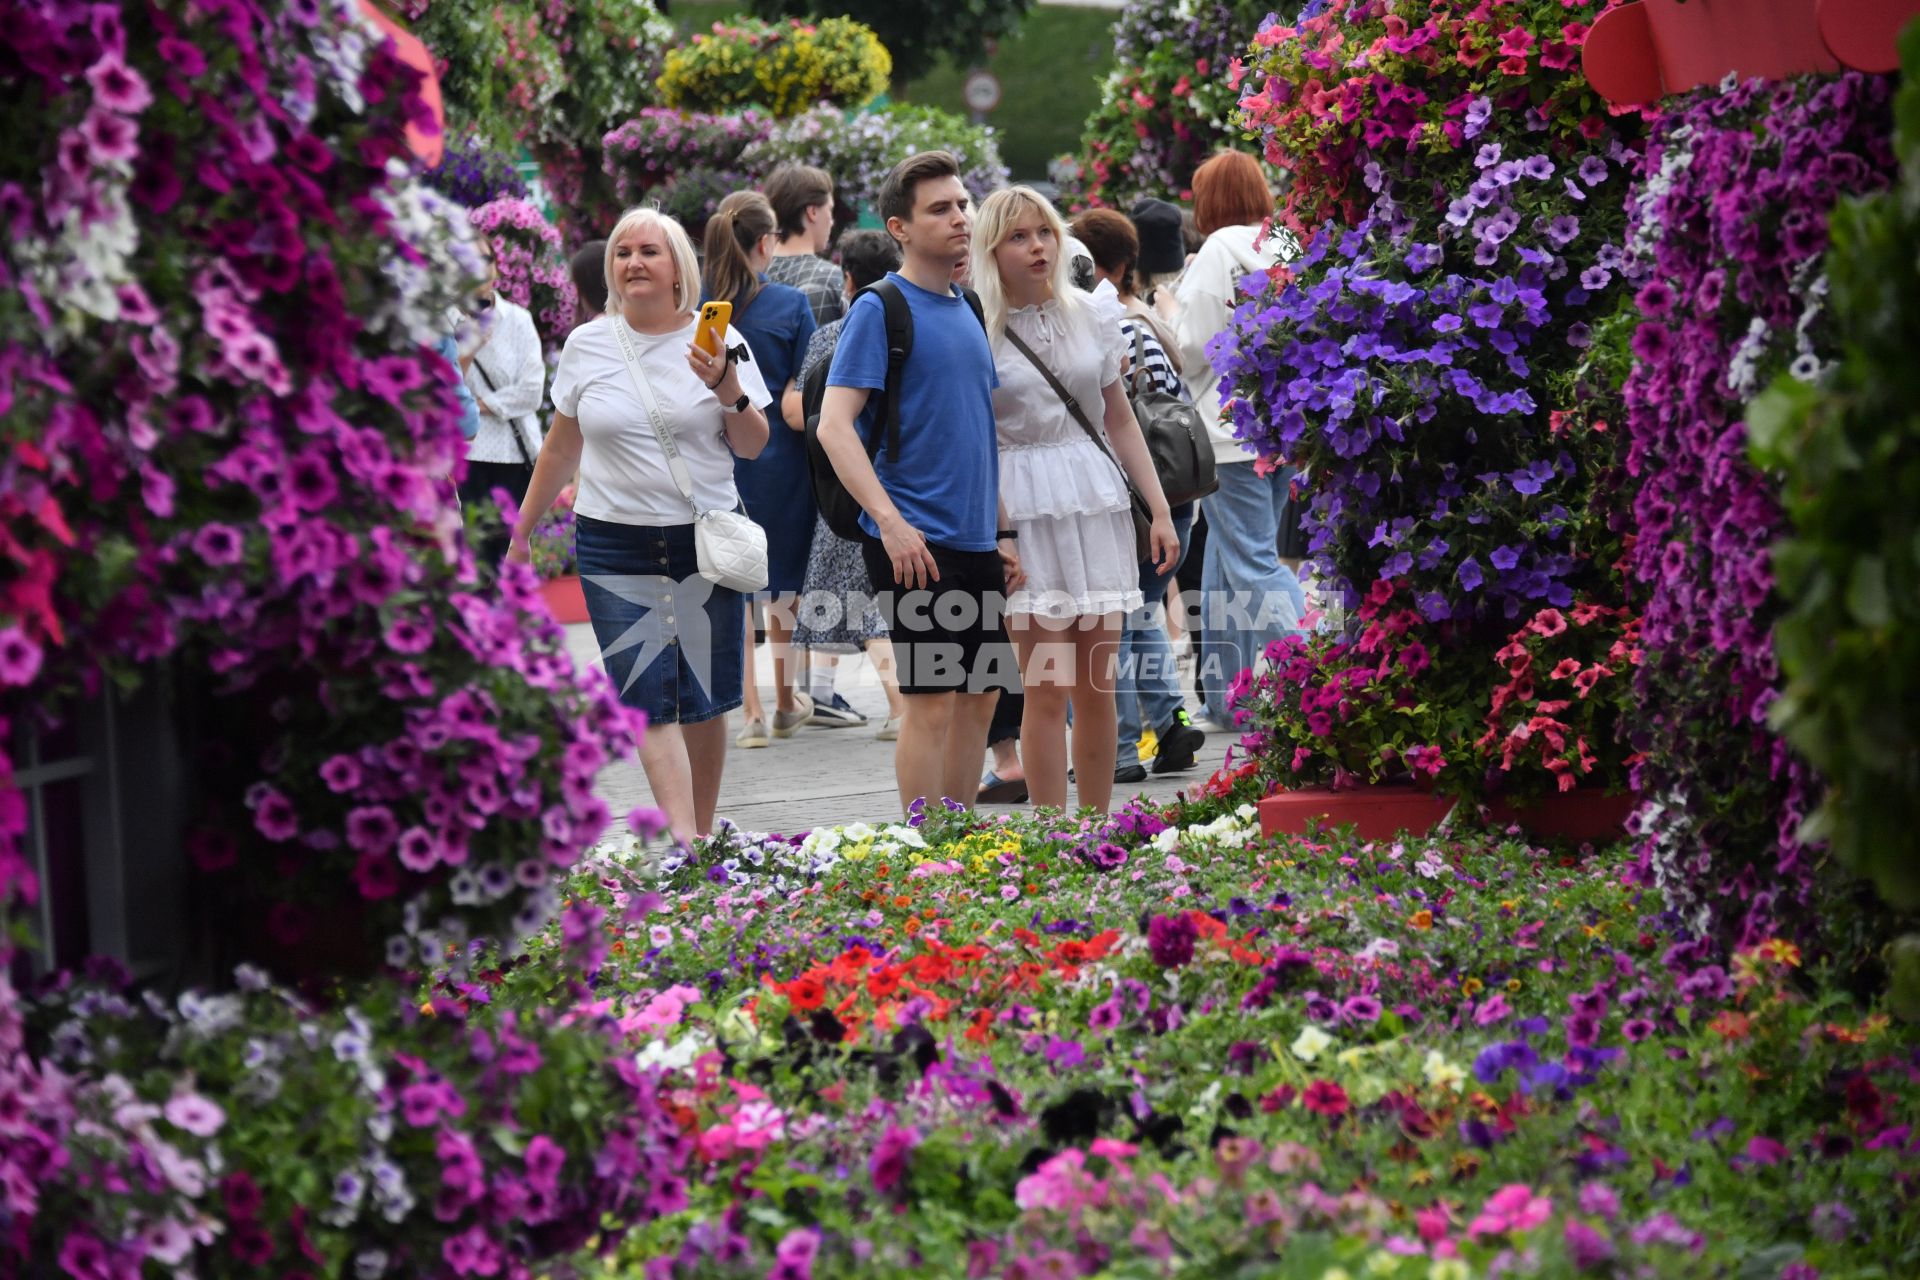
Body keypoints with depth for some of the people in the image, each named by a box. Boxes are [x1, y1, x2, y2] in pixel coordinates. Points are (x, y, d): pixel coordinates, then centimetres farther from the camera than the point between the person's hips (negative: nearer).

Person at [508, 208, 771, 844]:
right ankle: (684, 843, -14)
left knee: (704, 697, 3)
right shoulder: (587, 345, 6)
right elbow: (561, 446, 16)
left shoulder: (718, 341, 2)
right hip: (614, 545, 1)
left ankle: (705, 832, 16)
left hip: (708, 538, 0)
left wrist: (729, 392, -13)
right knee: (647, 699, -9)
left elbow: (753, 446, 5)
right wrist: (521, 531, 18)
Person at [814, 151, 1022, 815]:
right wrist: (890, 522, -24)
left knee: (980, 695, 10)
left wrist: (1003, 533, 17)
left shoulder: (967, 309, 15)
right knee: (932, 700, -7)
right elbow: (834, 425, -15)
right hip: (915, 542, -8)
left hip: (975, 541, 8)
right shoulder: (880, 308, -8)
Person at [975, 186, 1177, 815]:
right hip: (1025, 509, -4)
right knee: (1047, 690, -6)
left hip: (1097, 501, 4)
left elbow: (1120, 419, 15)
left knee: (1097, 686, 5)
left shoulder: (1091, 317, 9)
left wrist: (1160, 508, 11)